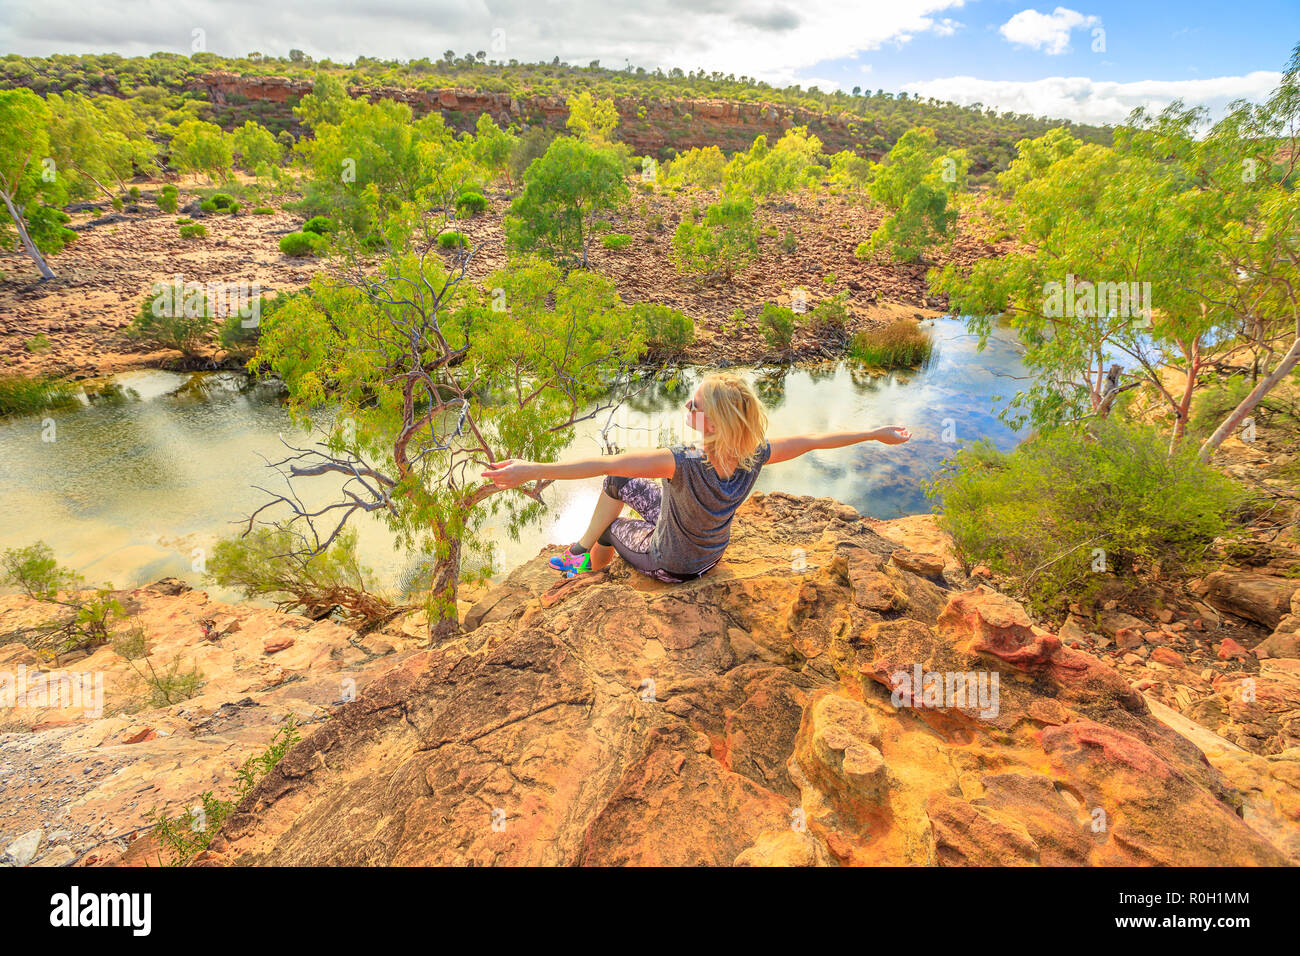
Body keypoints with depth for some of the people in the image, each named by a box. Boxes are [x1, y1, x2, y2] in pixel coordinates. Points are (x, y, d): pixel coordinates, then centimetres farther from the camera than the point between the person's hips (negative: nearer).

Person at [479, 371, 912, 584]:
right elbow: (812, 440, -11)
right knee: (620, 483, 14)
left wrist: (534, 470, -45)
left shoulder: (685, 463, -41)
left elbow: (605, 464, -45)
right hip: (710, 552, 6)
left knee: (609, 526, 23)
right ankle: (580, 551, 33)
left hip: (669, 565, -6)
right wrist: (875, 434, 3)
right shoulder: (754, 456, -23)